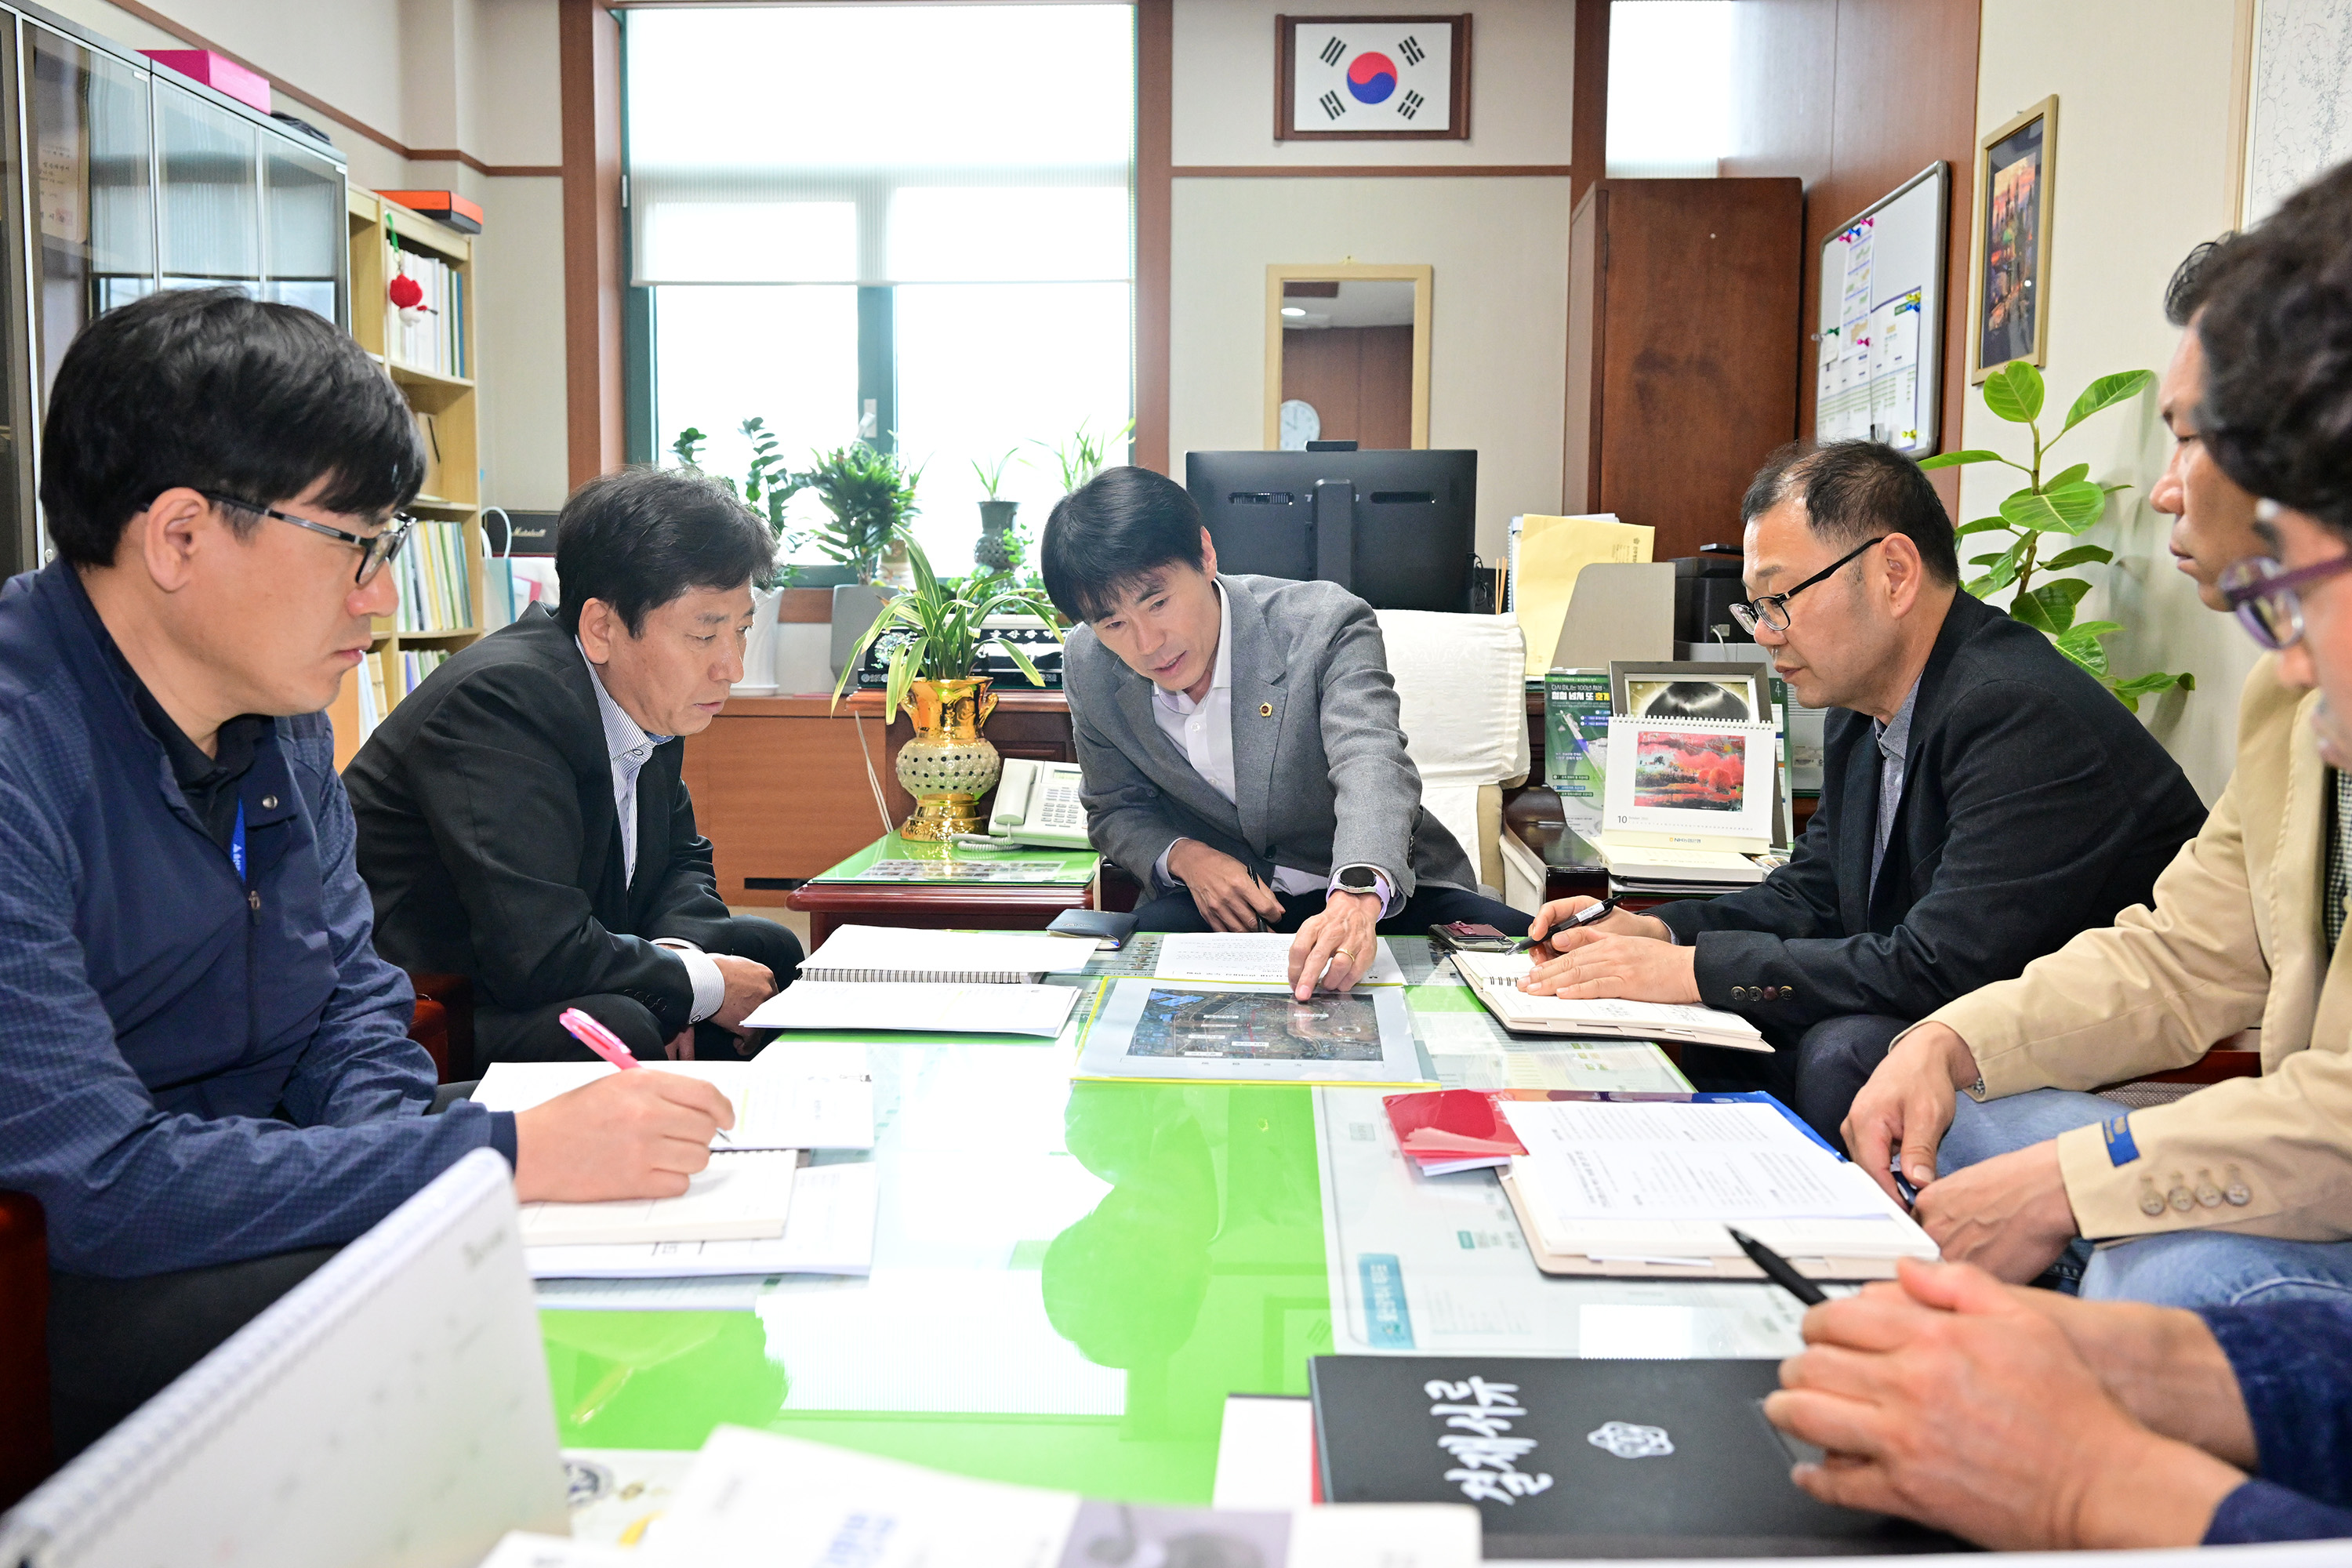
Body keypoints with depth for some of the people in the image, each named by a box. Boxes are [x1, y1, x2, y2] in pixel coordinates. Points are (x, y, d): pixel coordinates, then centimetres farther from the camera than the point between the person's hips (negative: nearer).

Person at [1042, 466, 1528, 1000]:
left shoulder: (1326, 624, -19)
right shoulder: (1088, 668, -6)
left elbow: (1371, 765, -35)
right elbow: (1117, 810, 8)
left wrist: (1356, 900, -57)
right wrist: (1182, 856, -17)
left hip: (1380, 891, -1)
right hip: (1220, 894, 1)